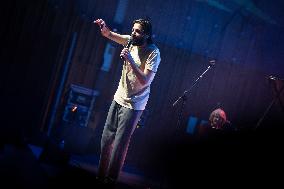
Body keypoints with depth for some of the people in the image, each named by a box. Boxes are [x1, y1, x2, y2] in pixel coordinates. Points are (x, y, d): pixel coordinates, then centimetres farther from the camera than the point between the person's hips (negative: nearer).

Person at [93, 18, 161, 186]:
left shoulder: (153, 53, -17)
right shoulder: (131, 41, -2)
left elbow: (144, 81, -23)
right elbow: (109, 34, 2)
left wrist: (130, 60, -29)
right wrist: (104, 27, -20)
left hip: (133, 105, -6)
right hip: (119, 98, 6)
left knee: (119, 145, -5)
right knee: (106, 139, 11)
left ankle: (111, 178, 10)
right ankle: (101, 175, 24)